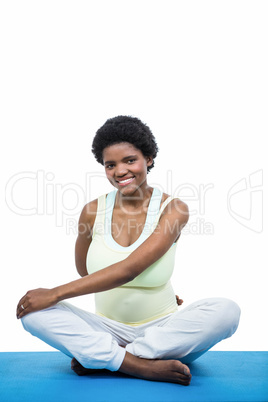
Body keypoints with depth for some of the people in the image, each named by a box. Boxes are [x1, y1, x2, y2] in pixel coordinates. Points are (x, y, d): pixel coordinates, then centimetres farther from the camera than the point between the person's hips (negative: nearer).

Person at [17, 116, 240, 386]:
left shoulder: (173, 210, -11)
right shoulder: (92, 211, -3)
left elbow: (129, 269, -21)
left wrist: (56, 293, -21)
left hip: (162, 330, -1)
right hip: (108, 328, 2)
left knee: (226, 311, -29)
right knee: (33, 311, -20)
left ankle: (98, 358, -23)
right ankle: (143, 366, -24)